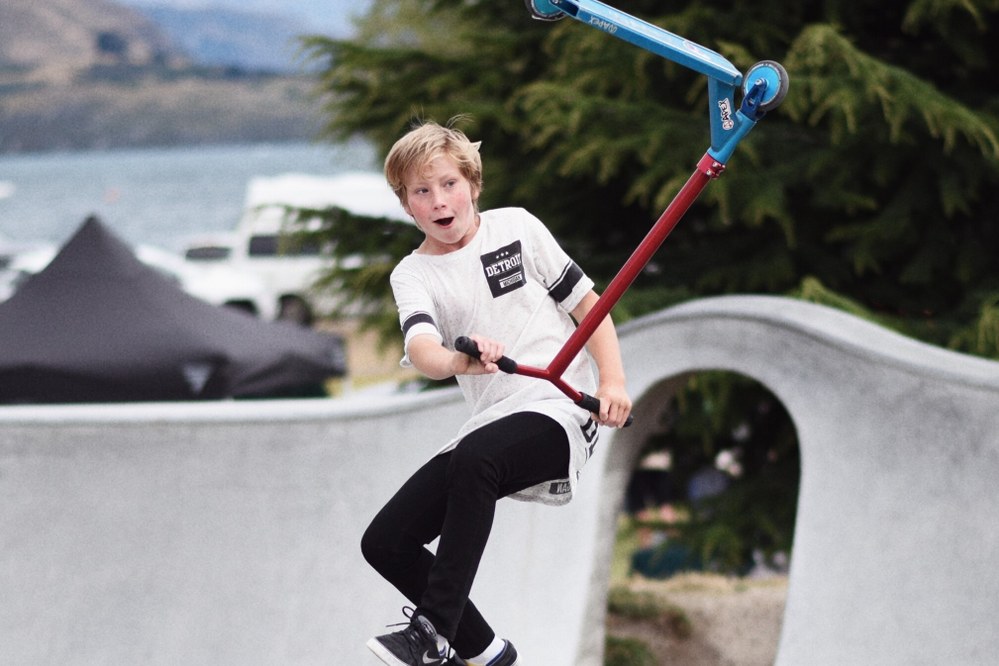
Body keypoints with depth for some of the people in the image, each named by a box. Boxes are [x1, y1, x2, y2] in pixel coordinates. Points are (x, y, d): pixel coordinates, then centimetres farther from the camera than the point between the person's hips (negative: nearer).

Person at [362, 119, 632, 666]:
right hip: (489, 424, 5)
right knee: (385, 543, -4)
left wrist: (613, 382, -7)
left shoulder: (516, 227, 3)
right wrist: (457, 360, -40)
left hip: (559, 410, -5)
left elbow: (588, 304, 7)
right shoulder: (412, 276, 6)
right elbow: (419, 348, -16)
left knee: (473, 458, -36)